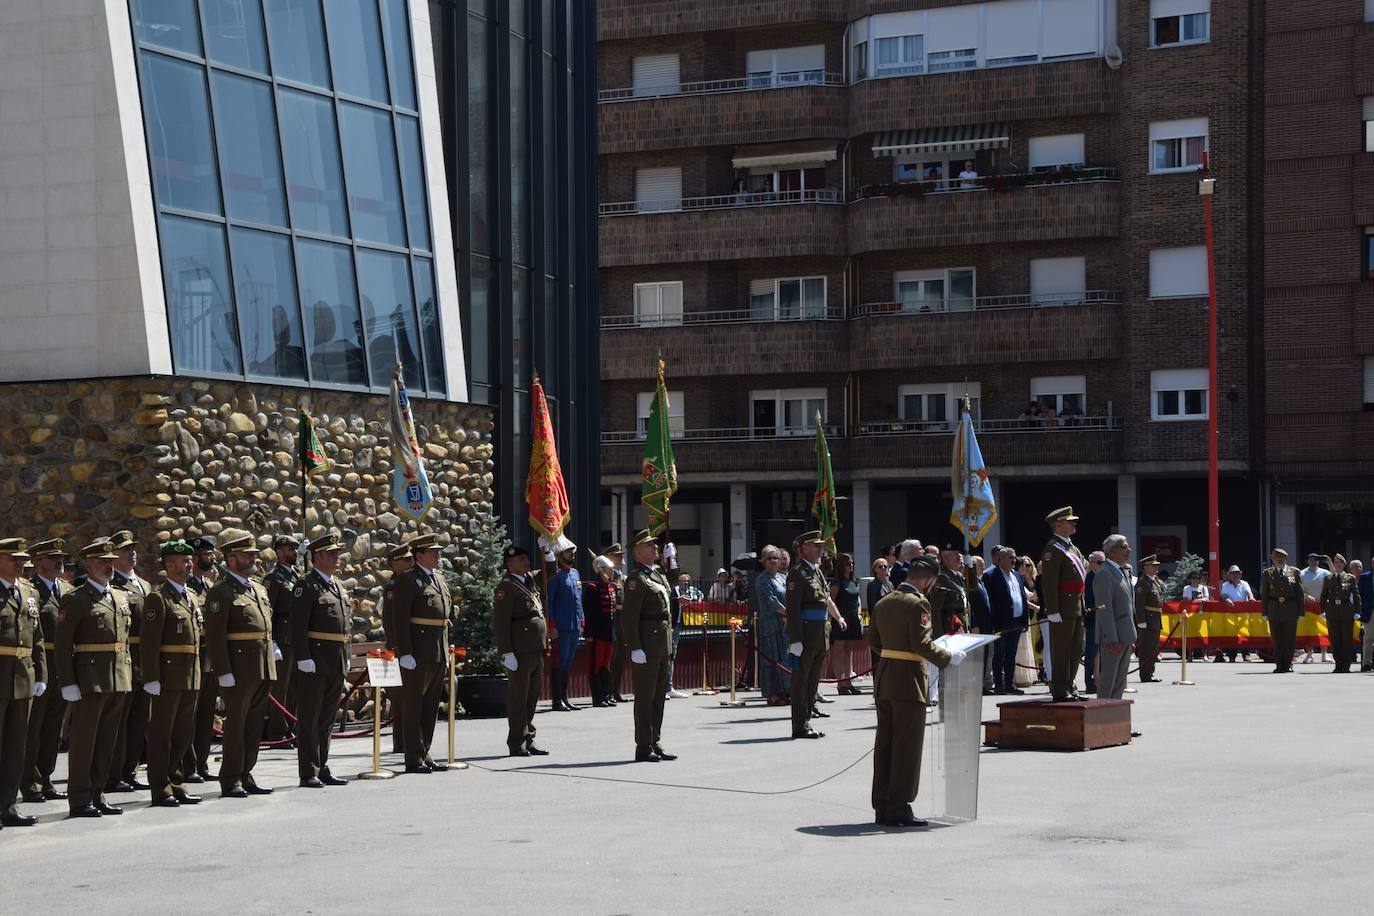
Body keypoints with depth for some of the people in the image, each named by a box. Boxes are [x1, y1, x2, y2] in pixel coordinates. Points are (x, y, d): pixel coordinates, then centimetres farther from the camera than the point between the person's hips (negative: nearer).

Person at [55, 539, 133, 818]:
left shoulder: (121, 598, 16)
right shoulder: (75, 599, -6)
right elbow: (62, 645, -10)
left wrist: (128, 676, 14)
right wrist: (68, 683, -15)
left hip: (119, 680, 7)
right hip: (90, 679, -7)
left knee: (107, 741, 10)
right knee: (84, 740, -2)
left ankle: (97, 795, 17)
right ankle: (80, 801, 2)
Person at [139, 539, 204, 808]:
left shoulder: (190, 596, 16)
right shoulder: (158, 598, -11)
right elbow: (148, 642, -16)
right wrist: (152, 678, -20)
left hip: (190, 677, 8)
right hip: (168, 678, -8)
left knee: (183, 733, 13)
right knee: (161, 734, 0)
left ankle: (177, 785, 21)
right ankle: (160, 789, 5)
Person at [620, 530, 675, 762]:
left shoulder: (658, 575, 18)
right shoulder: (636, 579, -12)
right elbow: (629, 616, -18)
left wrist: (670, 645, 20)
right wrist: (635, 647, -23)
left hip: (663, 645, 9)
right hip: (647, 645, -9)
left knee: (659, 696, 13)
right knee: (645, 696, -5)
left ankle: (655, 743, 20)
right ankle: (644, 748, -2)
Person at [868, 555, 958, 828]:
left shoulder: (883, 603, 10)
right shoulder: (917, 604, -14)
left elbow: (873, 641, 14)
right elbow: (923, 645, -19)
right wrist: (948, 658, -8)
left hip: (884, 681, 8)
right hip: (909, 682, -8)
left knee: (884, 745, 12)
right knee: (907, 746, -2)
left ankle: (882, 807, 16)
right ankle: (899, 808, -1)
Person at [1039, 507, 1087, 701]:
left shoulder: (1072, 548, 19)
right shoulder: (1052, 550, -12)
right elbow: (1049, 583, -18)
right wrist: (1053, 611, -23)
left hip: (1077, 608, 10)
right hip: (1063, 609, -10)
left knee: (1076, 650, 14)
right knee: (1061, 651, -5)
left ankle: (1069, 687, 22)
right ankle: (1060, 691, -2)